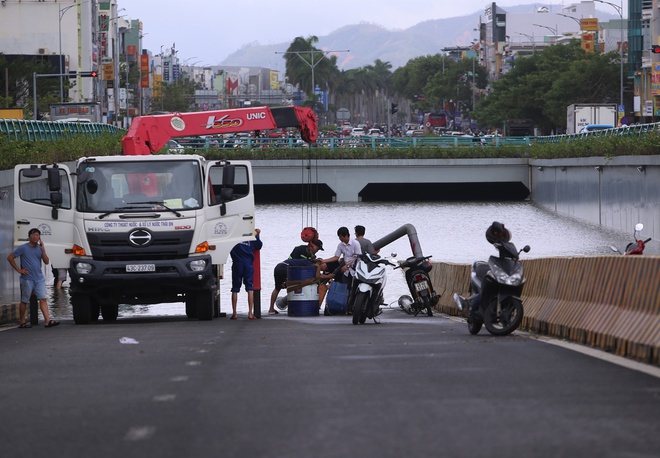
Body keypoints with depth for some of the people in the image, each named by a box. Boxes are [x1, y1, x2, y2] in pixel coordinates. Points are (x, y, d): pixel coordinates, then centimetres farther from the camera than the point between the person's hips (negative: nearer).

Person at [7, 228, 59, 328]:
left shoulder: (40, 248, 9)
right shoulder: (23, 248, -4)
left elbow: (46, 262, 2)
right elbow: (10, 258, -3)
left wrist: (43, 250, -12)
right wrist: (19, 270, -7)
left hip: (39, 278, 4)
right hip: (27, 279, -4)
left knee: (43, 299, -6)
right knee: (24, 301, 3)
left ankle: (47, 321, -13)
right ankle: (21, 322, 12)